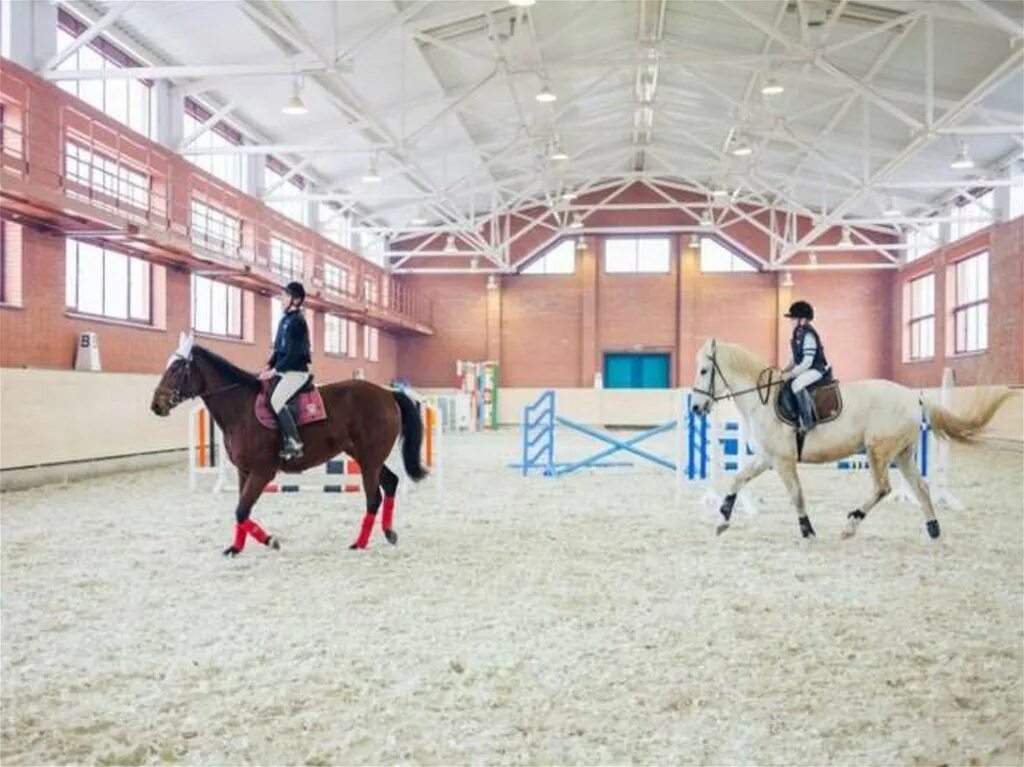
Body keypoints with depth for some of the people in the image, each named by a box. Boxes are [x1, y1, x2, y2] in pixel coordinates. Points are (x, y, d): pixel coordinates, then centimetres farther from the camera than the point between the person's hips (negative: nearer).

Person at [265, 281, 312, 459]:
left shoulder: (297, 322, -14)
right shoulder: (285, 319, 14)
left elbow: (293, 354, -19)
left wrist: (275, 370, -18)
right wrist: (269, 365, 6)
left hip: (296, 371, -10)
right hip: (284, 370, 10)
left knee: (276, 400, -26)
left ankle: (294, 443, -23)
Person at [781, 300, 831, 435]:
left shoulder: (808, 336, -20)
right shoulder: (798, 334, 9)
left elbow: (807, 362, -24)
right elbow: (796, 358, 18)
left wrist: (791, 374, -23)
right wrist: (787, 369, 6)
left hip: (816, 369, -11)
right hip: (804, 368, 11)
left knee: (797, 384, -32)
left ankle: (807, 421, -27)